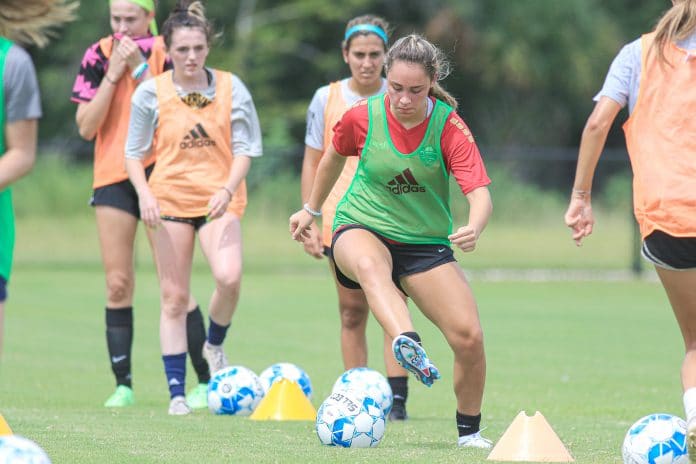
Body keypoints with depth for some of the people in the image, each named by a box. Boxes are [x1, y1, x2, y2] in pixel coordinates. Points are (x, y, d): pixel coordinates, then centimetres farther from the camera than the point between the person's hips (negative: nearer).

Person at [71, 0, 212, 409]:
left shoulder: (167, 54, -2)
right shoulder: (98, 56, 4)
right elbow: (86, 127, -3)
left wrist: (140, 69, -15)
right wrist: (112, 74, -10)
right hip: (113, 178, 2)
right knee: (118, 284, -1)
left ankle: (206, 382, 3)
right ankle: (123, 384, 3)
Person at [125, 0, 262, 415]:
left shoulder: (230, 88, -1)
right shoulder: (152, 93, -1)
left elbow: (245, 148, 0)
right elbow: (134, 152, 5)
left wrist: (228, 189, -16)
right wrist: (144, 193, -12)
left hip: (219, 199, 0)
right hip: (170, 199, 0)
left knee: (229, 277, -24)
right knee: (174, 298, 2)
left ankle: (215, 345, 6)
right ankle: (176, 392, 9)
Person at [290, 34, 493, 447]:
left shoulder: (449, 127, -13)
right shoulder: (363, 117, -9)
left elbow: (480, 192, -22)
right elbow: (335, 155, 15)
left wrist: (475, 228, -45)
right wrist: (311, 209, 26)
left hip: (426, 243, 1)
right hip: (362, 230, -1)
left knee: (470, 337, -13)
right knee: (370, 266, -41)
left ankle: (469, 431, 13)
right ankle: (408, 345, -67)